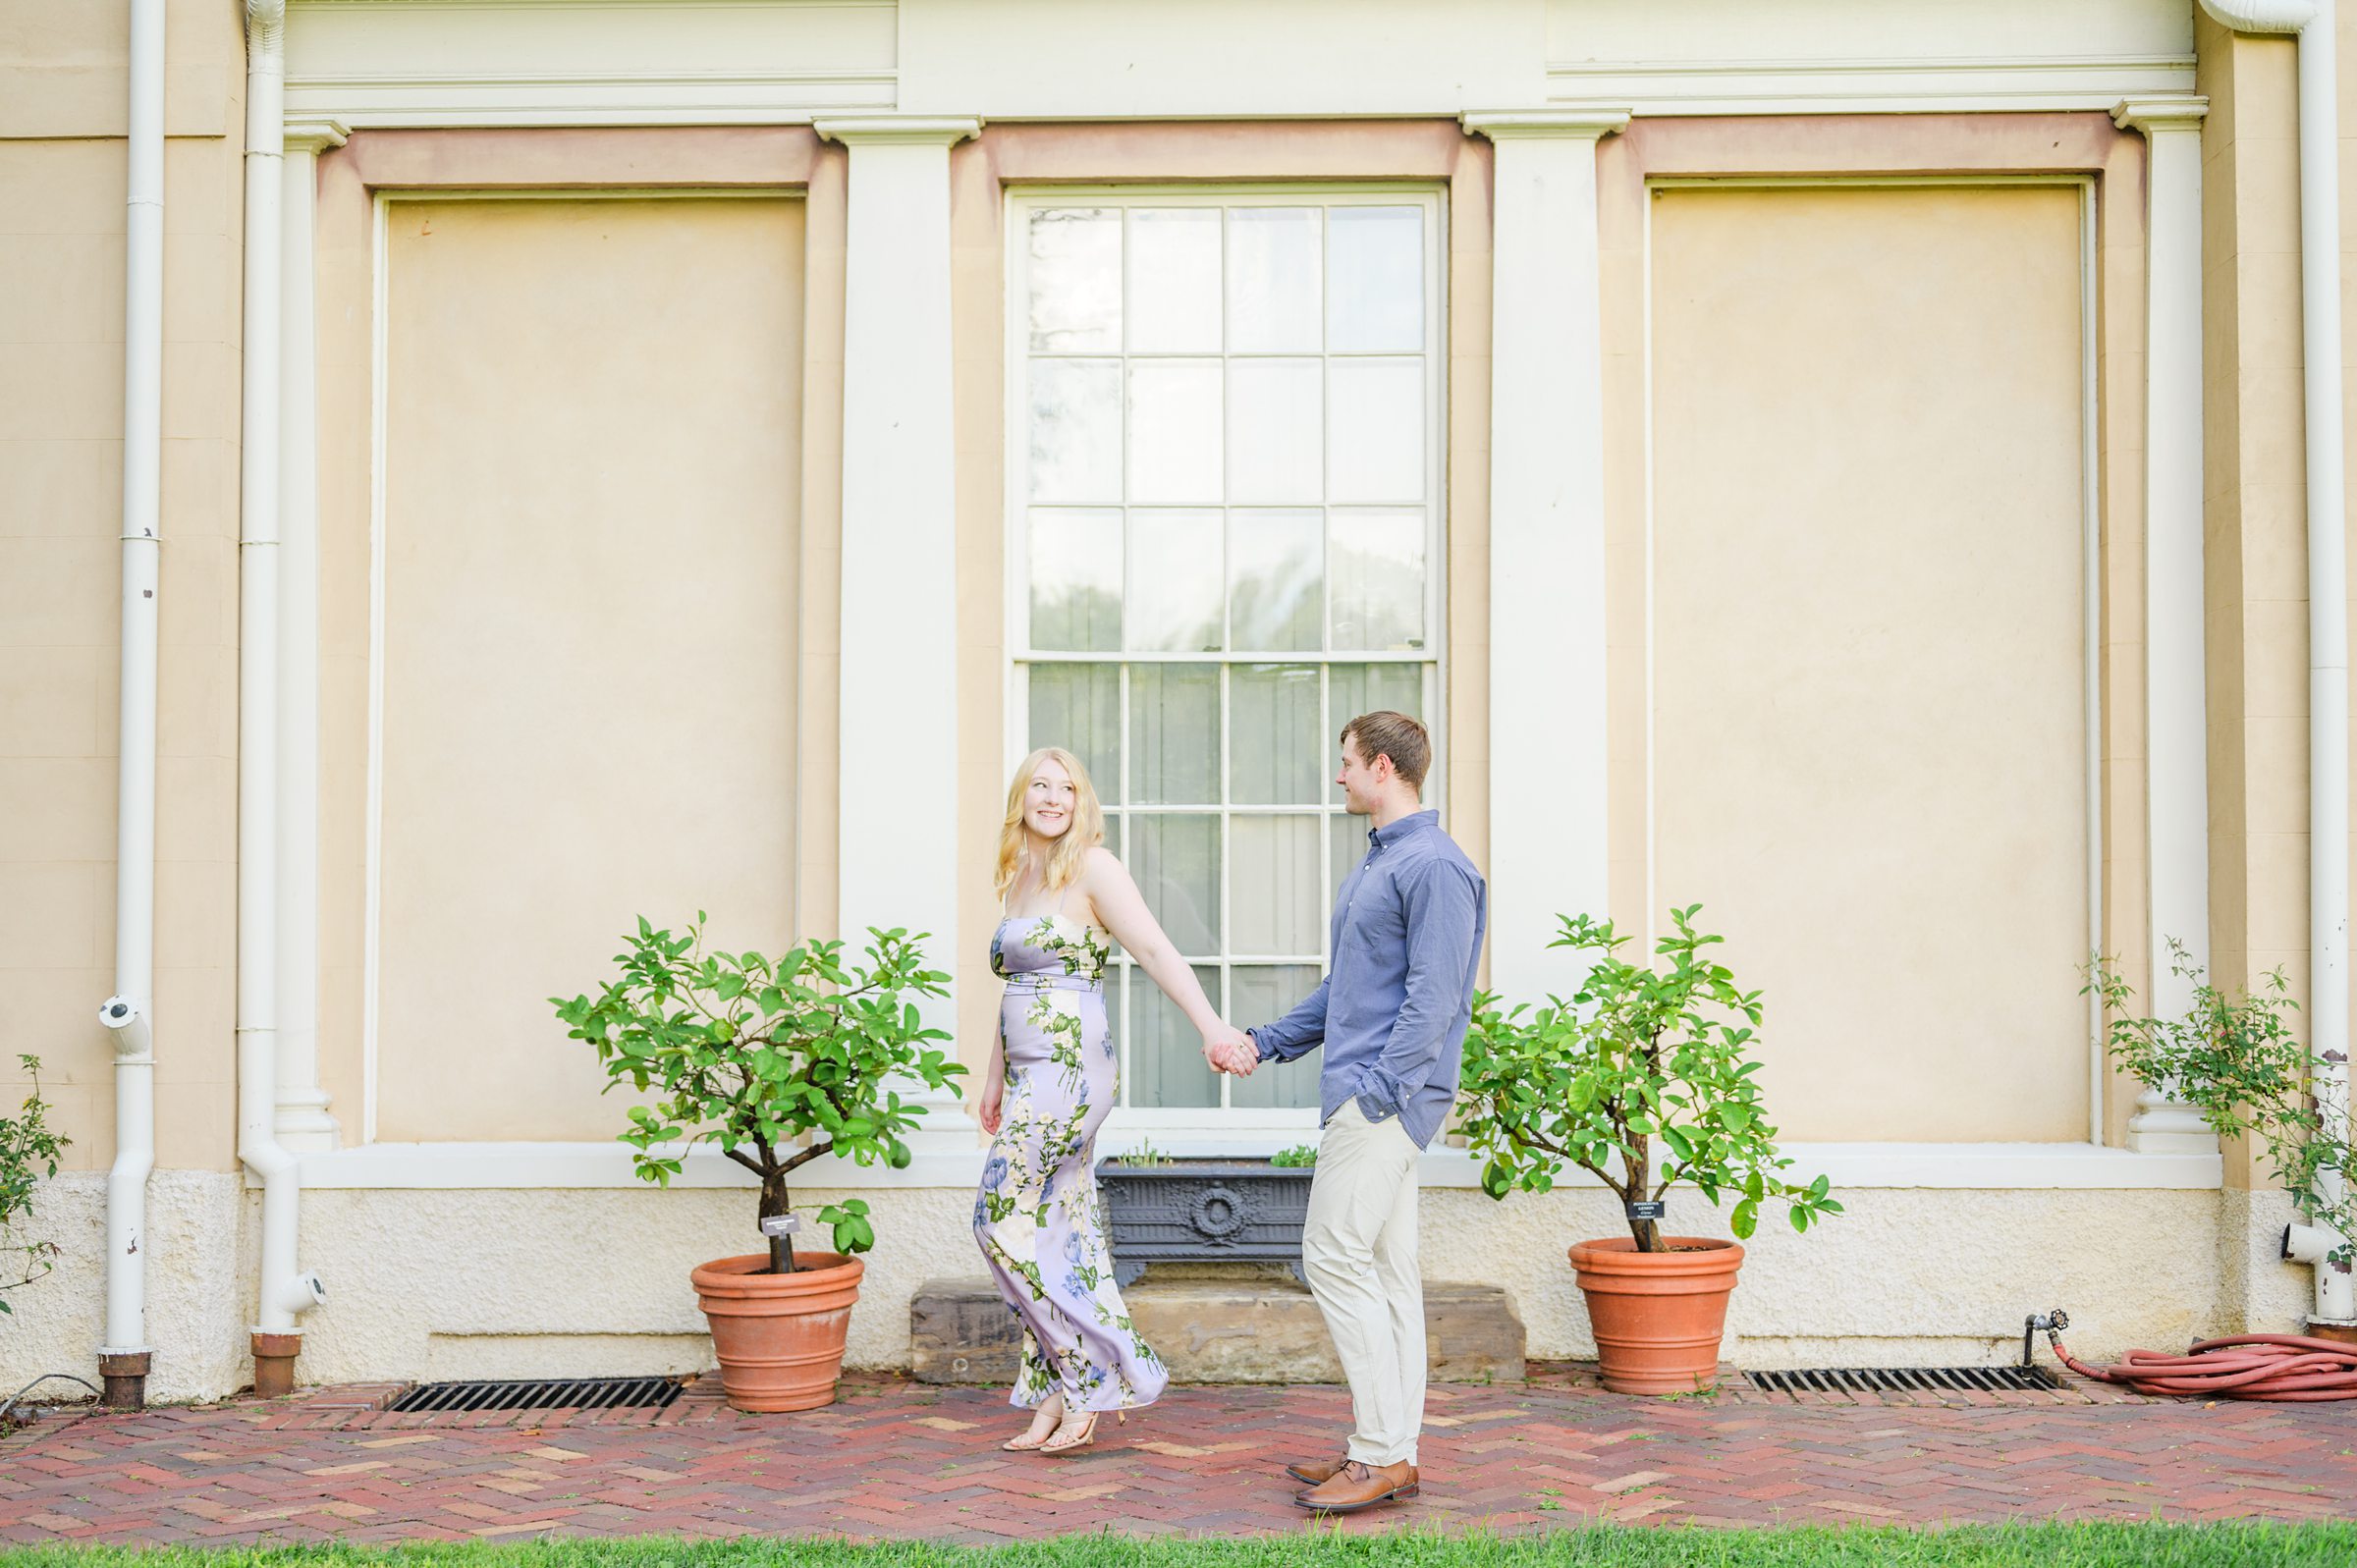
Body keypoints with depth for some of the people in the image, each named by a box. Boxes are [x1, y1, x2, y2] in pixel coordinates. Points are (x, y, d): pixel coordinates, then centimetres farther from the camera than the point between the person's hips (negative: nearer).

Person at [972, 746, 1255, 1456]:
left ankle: (1104, 1370, -1)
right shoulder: (1019, 878, 16)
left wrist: (1211, 1026, -27)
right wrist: (996, 1078, 26)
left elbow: (1155, 949, -17)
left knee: (1005, 1219, -8)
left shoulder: (1092, 868, -7)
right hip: (1033, 1075, 8)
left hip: (1070, 1071, -8)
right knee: (1062, 1234, 8)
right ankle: (1061, 1398, 12)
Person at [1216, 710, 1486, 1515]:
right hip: (1363, 1094, 10)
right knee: (1386, 1268, 10)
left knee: (1336, 1256, -11)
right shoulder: (1375, 866, 19)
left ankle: (1383, 1453, -7)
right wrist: (1262, 1043, 22)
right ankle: (1390, 1452, 15)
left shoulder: (1434, 867, -13)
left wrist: (1375, 1089, -22)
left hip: (1385, 1096, -10)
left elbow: (1434, 999, -19)